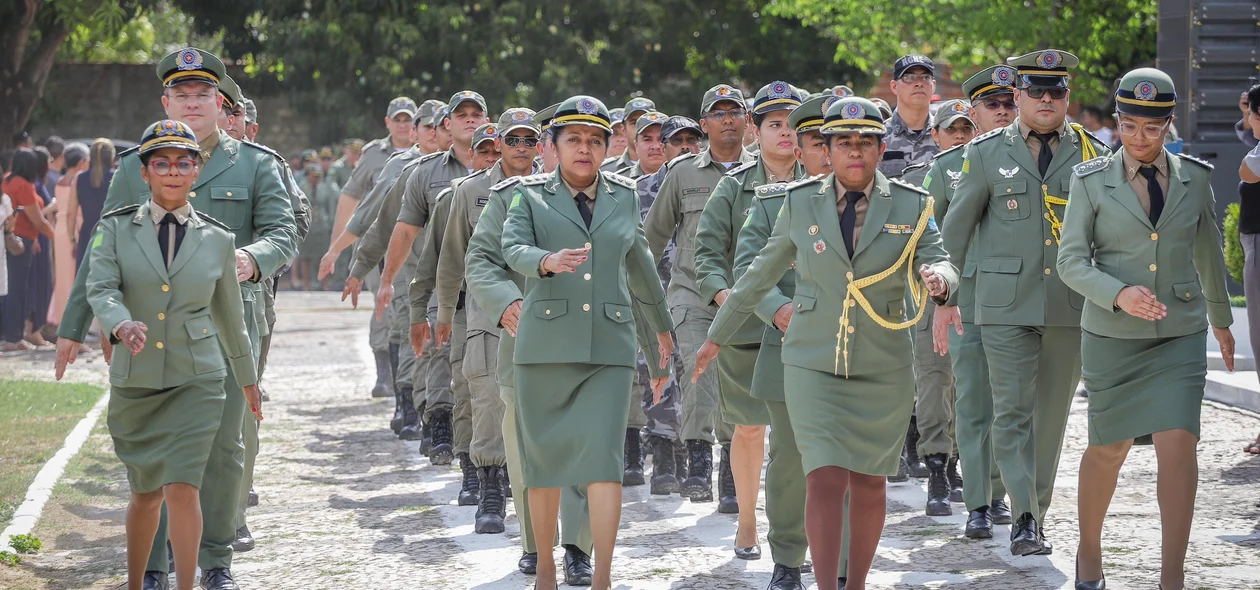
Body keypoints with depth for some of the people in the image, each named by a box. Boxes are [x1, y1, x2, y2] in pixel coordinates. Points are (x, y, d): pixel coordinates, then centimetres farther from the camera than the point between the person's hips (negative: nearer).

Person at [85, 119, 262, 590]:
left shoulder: (217, 239, 2)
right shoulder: (116, 229, 0)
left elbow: (229, 313, 13)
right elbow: (100, 288, -15)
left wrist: (247, 377, 22)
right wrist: (121, 324, -37)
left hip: (195, 381, -1)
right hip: (134, 380, 1)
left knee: (182, 490, -15)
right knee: (147, 493, 14)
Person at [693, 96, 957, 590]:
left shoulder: (911, 205, -1)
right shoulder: (801, 202, 1)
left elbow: (939, 263, -6)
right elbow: (763, 272, 11)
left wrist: (938, 279, -32)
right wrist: (717, 335, 17)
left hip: (883, 369, 1)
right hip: (813, 365, -1)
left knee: (869, 482, 11)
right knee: (825, 479, -14)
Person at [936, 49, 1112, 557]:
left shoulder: (1092, 154, 6)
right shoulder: (987, 153, 4)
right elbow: (955, 229, 8)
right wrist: (943, 298, 5)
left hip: (1071, 305, 2)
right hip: (1006, 303, -2)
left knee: (1052, 413, 8)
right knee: (1012, 409, -11)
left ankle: (1037, 513, 20)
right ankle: (1024, 517, -15)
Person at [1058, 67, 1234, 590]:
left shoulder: (1195, 177, 4)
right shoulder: (1091, 180, -2)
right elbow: (1071, 259, -5)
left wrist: (1221, 318, 30)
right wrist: (1119, 294, -23)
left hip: (1180, 335, 1)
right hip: (1112, 334, -1)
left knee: (1178, 444, -13)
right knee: (1108, 449, 9)